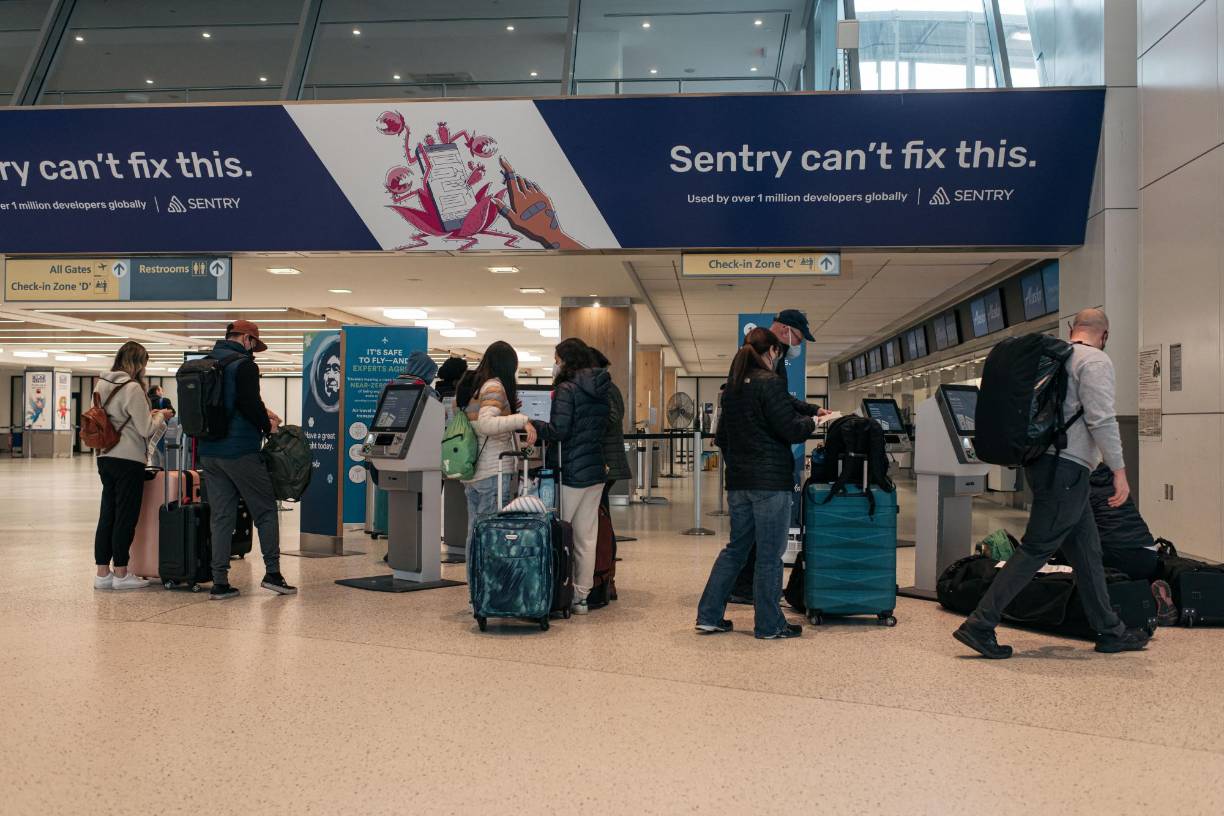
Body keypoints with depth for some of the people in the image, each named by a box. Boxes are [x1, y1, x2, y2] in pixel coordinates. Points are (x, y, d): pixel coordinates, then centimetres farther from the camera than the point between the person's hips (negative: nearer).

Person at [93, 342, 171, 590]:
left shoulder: (102, 385, 9)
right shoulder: (132, 388, -15)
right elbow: (146, 430, -13)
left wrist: (148, 414, 15)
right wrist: (159, 416, 5)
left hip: (105, 458, 8)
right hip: (128, 460, -8)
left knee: (107, 515, 11)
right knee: (126, 518, 1)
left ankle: (102, 573, 14)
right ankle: (121, 574, 8)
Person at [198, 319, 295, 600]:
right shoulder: (243, 364, -10)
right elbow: (250, 404, -19)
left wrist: (262, 414, 18)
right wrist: (267, 426, 0)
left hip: (209, 451, 7)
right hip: (239, 451, -7)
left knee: (221, 516, 8)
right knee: (266, 510, 5)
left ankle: (220, 582, 6)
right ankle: (272, 572, 4)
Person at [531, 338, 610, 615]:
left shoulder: (567, 389, -12)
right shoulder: (601, 390, 11)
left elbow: (558, 431, -18)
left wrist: (529, 423, -9)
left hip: (571, 472, -7)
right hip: (596, 470, 7)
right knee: (587, 537, 9)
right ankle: (582, 596, 14)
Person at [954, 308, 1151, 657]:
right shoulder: (1096, 361, -8)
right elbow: (1102, 419, -17)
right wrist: (1119, 470, -14)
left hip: (1042, 460, 9)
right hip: (1066, 467, -9)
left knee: (1087, 549, 15)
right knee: (1035, 549, -8)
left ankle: (1110, 631, 22)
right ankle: (979, 625, -9)